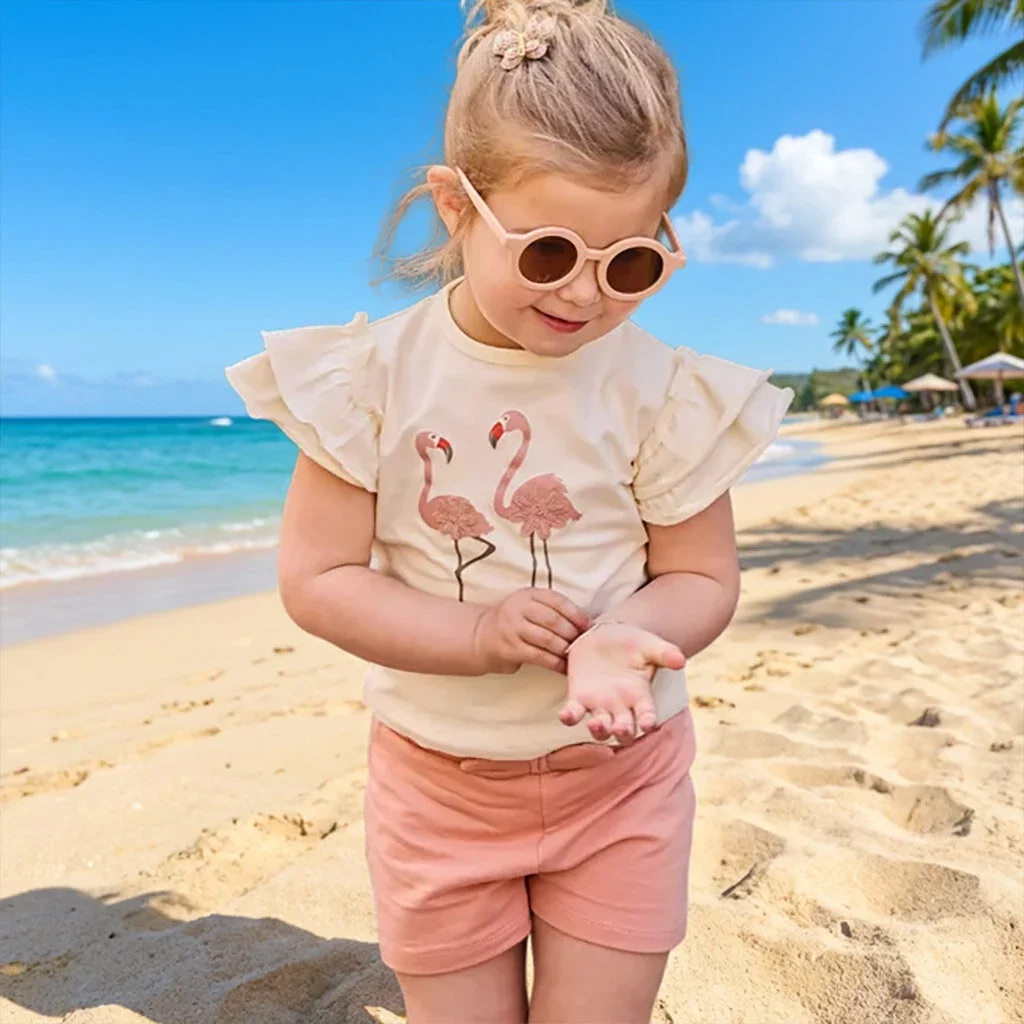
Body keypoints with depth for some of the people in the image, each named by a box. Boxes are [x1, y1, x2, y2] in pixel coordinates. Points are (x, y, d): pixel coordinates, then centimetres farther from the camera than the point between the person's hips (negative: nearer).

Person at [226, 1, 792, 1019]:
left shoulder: (664, 392, -12)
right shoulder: (375, 374, -12)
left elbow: (701, 576, -3)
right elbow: (314, 579, -11)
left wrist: (627, 639, -26)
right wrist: (478, 635, -23)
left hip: (618, 779, 0)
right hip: (438, 779, 1)